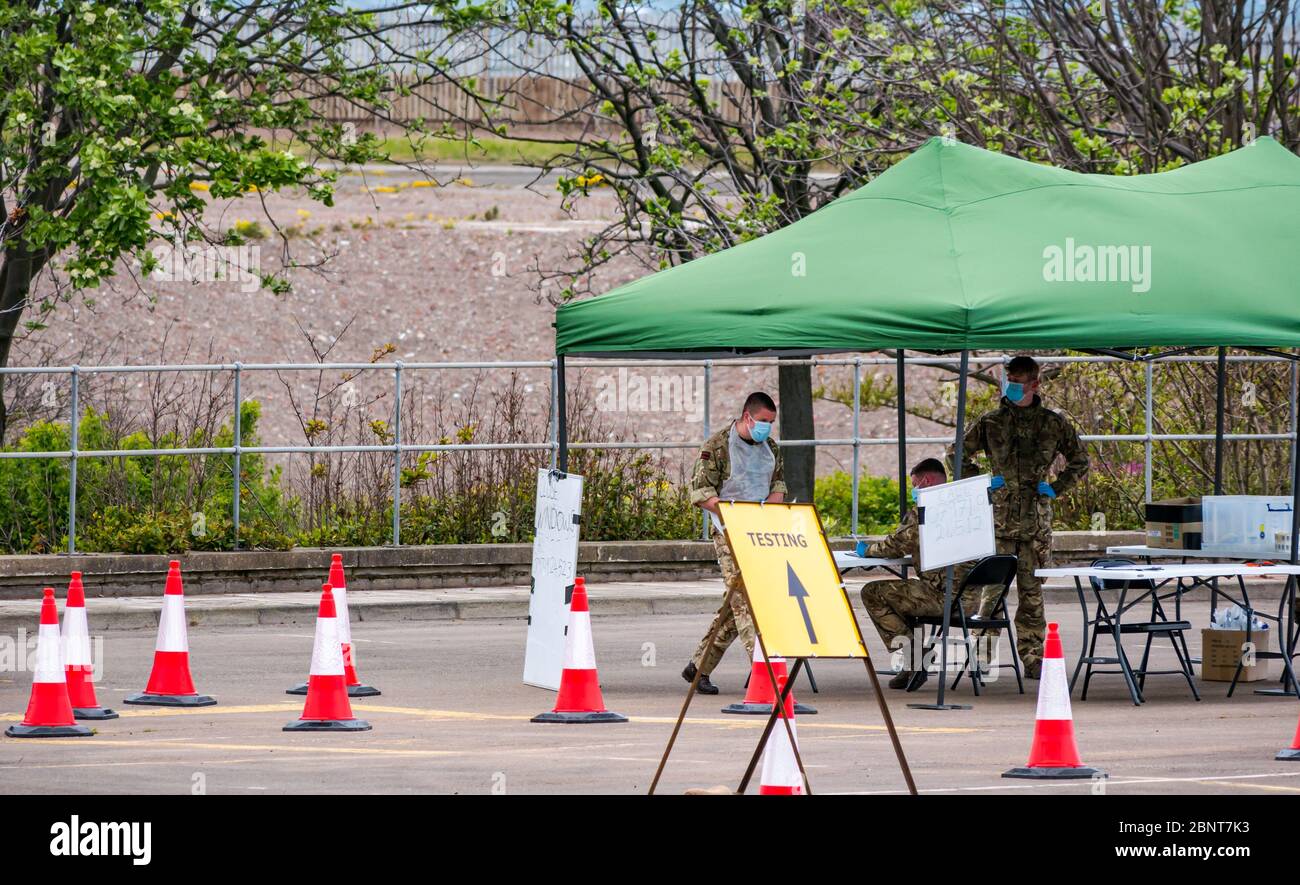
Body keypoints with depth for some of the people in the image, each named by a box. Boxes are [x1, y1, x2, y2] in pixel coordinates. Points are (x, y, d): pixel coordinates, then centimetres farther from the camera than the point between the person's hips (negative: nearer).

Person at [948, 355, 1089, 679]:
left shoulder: (1054, 423, 8)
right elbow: (956, 454, 14)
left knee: (1032, 591, 4)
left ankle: (1032, 658, 8)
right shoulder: (990, 422, 6)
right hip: (998, 518, -1)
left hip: (1036, 519, 1)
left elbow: (1079, 461, 18)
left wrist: (1056, 488, 5)